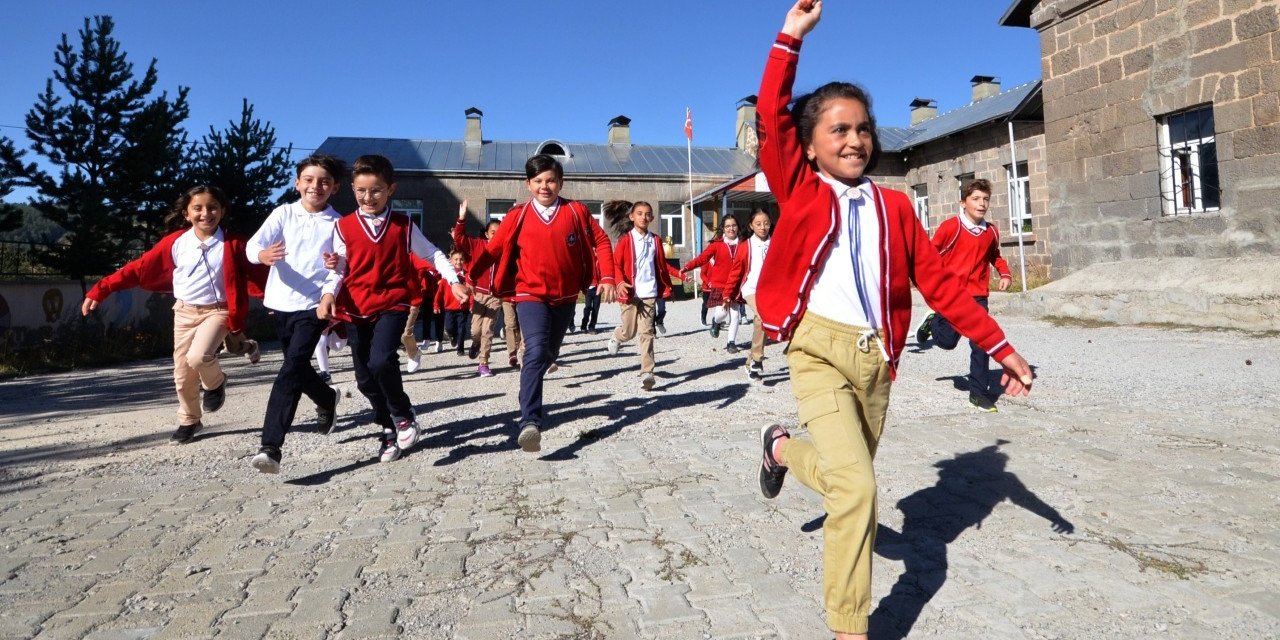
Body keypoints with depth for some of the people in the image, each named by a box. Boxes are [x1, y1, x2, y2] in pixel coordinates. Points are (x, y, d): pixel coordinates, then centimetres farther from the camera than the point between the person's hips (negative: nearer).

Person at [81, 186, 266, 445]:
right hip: (184, 312, 3)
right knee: (183, 375, 7)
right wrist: (100, 291, -5)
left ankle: (215, 383, 6)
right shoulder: (175, 243, -3)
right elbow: (138, 269, -1)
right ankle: (189, 421, 29)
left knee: (198, 357, -28)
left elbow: (257, 274, -9)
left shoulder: (233, 243, -8)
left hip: (217, 311, -3)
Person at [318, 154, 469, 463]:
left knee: (381, 361, -26)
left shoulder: (403, 226, 2)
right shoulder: (343, 227, 3)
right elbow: (340, 269, 3)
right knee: (365, 378, 8)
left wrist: (453, 281, -1)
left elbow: (432, 253, 8)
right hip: (355, 310, 3)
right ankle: (389, 429, 30)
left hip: (392, 305, -3)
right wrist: (328, 293, -14)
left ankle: (403, 414, 1)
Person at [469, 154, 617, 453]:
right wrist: (468, 276, -13)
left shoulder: (576, 211, 0)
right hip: (530, 294, -3)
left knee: (549, 354, 17)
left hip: (565, 296, 3)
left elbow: (600, 241, 3)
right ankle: (530, 422, -28)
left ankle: (530, 387, 50)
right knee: (536, 352, -23)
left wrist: (607, 277, -7)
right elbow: (493, 249, -3)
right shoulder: (518, 215, -3)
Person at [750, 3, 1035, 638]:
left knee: (846, 479, 16)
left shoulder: (894, 206, 8)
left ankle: (783, 447, 49)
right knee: (856, 487, -15)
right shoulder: (801, 191, 1)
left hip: (875, 356, 5)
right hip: (819, 349, -4)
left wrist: (1001, 346, 5)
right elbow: (773, 118, -11)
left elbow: (939, 282, 8)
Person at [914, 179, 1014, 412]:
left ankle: (979, 393, 7)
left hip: (978, 295, 4)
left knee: (981, 345, -2)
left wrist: (1005, 274, 5)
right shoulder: (951, 226, -11)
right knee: (948, 341, 3)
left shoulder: (991, 231, 5)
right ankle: (932, 323, 36)